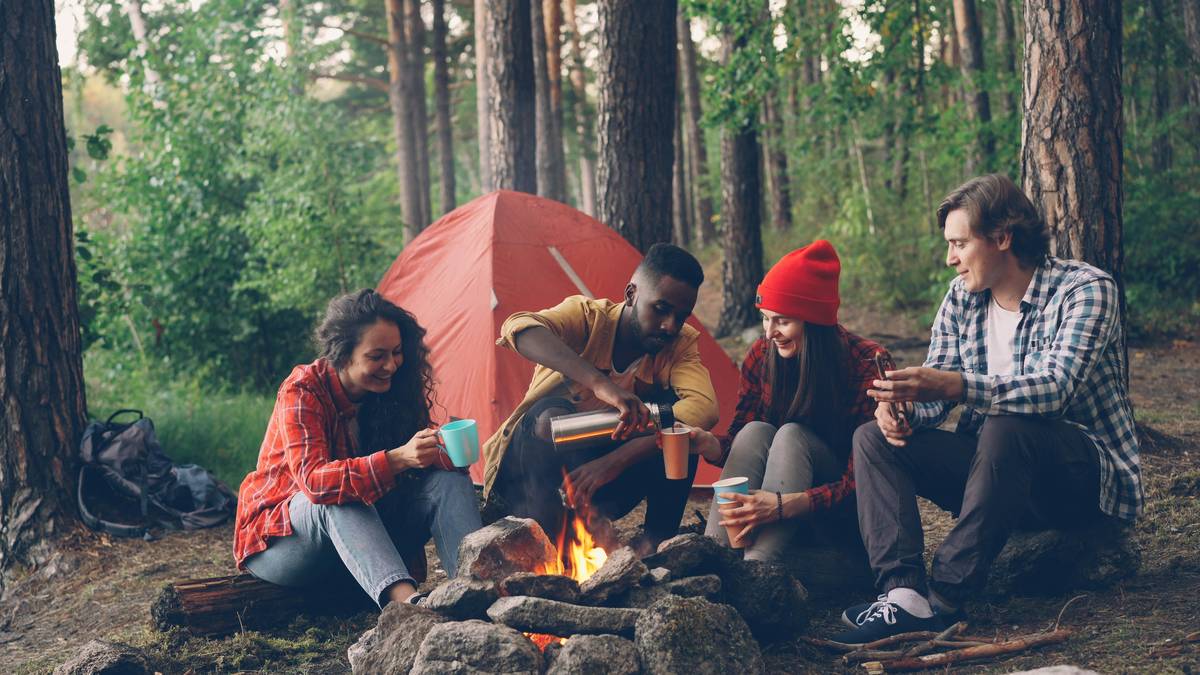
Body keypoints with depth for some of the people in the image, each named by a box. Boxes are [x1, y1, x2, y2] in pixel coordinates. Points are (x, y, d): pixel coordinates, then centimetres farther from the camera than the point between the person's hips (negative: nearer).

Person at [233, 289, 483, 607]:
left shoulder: (392, 390, -3)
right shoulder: (302, 390, -21)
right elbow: (313, 480, -34)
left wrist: (443, 450, -30)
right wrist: (397, 459, -46)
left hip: (364, 523, 5)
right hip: (279, 540, -5)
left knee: (449, 479, -17)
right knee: (337, 499, -39)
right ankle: (405, 601, -59)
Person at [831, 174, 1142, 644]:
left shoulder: (1085, 289, -14)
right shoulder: (961, 297, 6)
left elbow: (1054, 387, -30)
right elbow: (935, 389, 4)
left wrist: (954, 385, -44)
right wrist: (903, 408, -21)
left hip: (1086, 477, -7)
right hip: (996, 466, 7)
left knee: (1005, 428, -38)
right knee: (873, 438, -11)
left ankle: (944, 598, -32)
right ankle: (906, 595, -31)